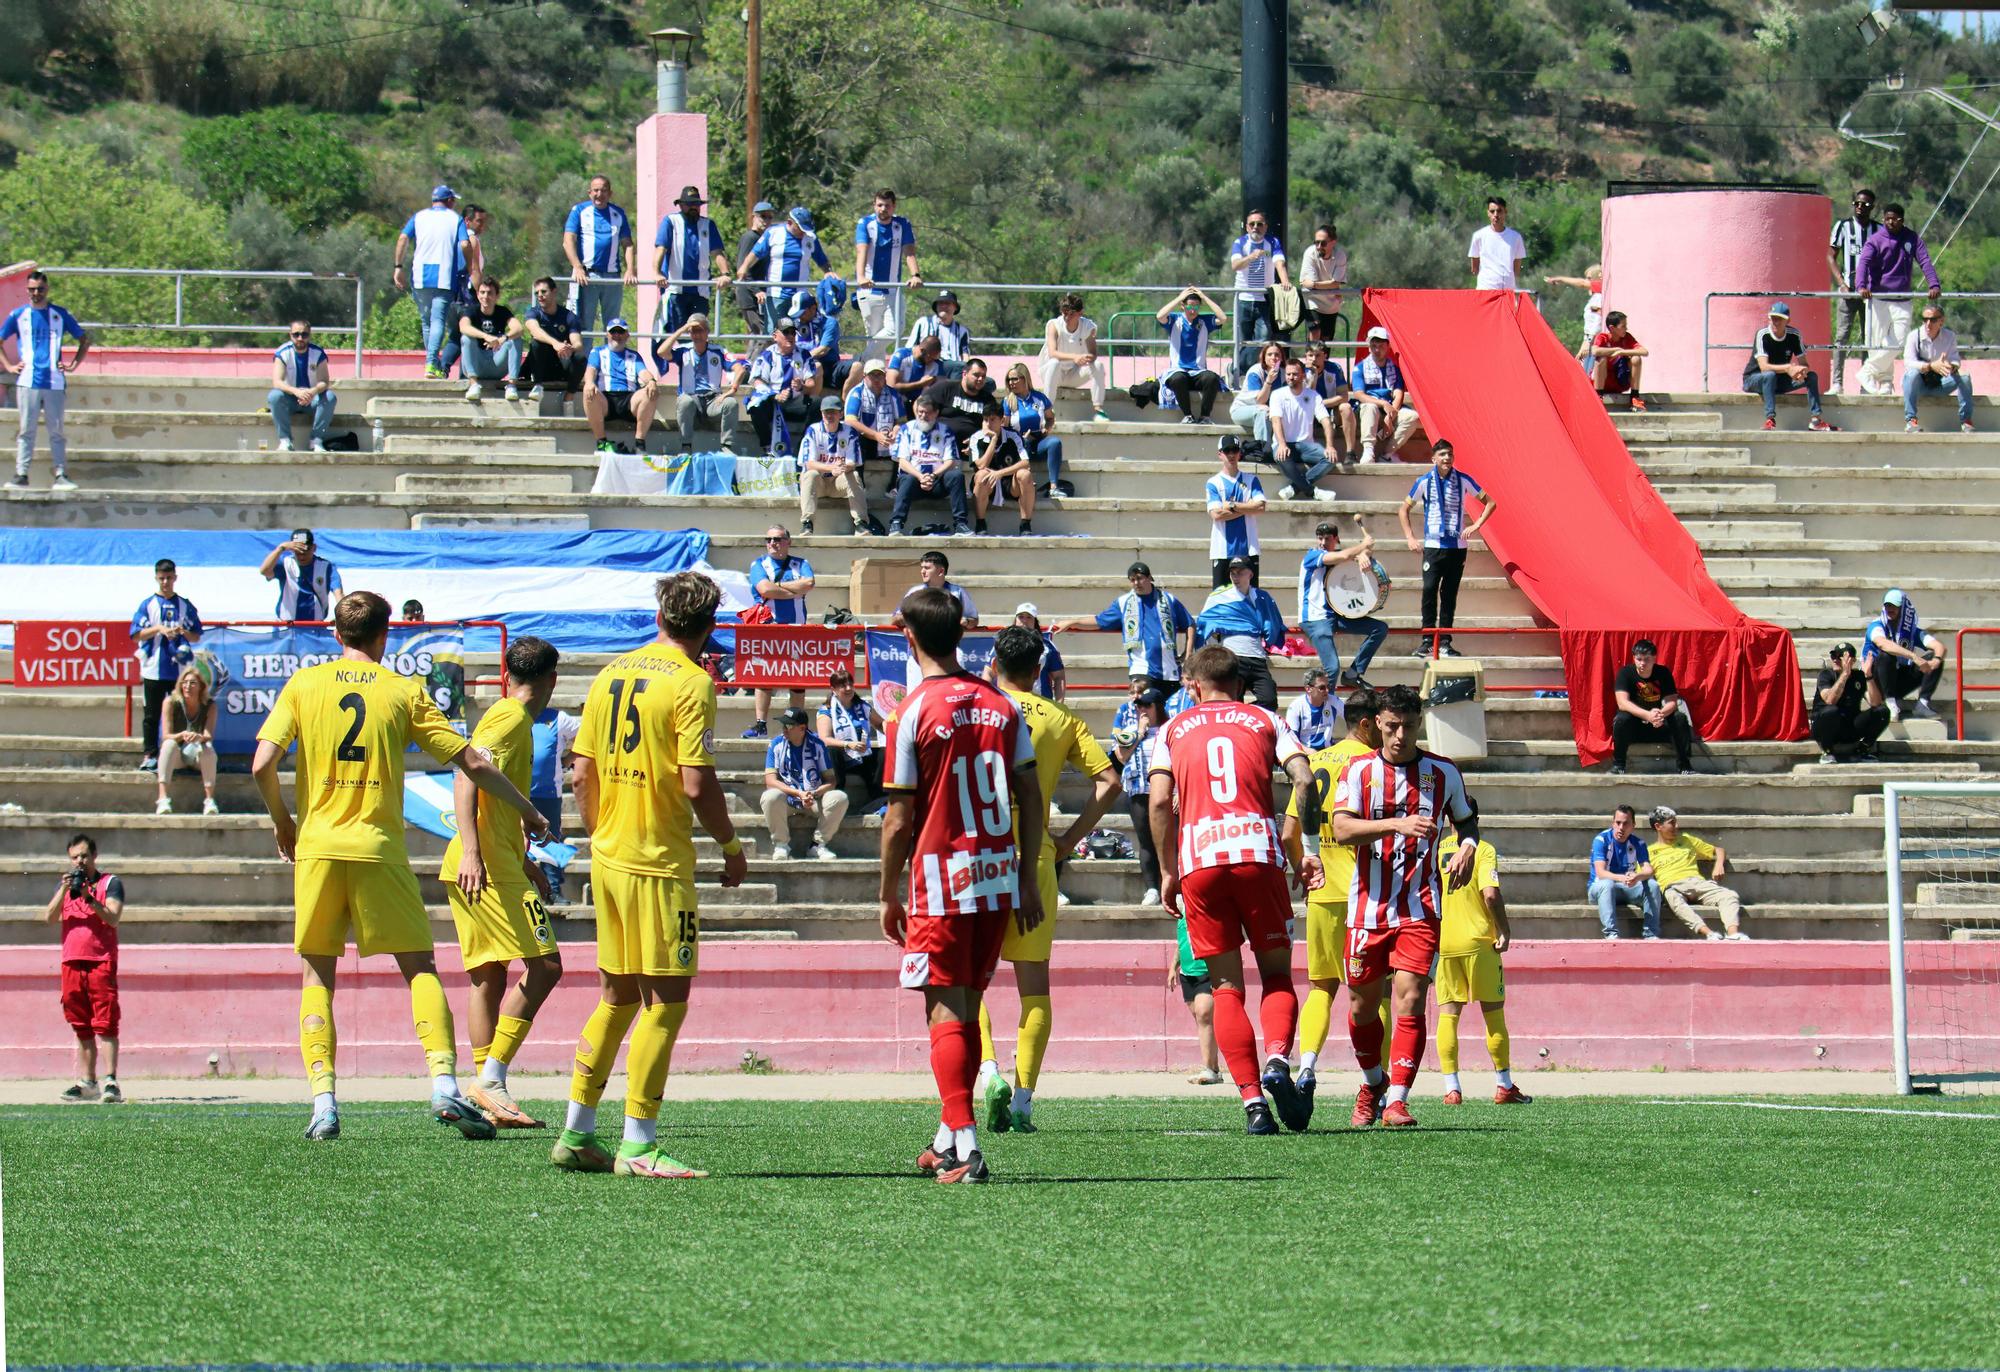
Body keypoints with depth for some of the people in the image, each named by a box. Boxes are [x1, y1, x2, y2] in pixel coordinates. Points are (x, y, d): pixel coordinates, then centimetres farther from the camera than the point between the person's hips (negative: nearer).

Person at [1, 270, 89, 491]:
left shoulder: (60, 315, 8)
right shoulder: (19, 315, 7)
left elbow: (84, 339, 17)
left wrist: (74, 364, 6)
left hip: (55, 382, 0)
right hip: (28, 382, 0)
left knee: (57, 431, 2)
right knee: (26, 431, -2)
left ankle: (61, 476, 3)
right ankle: (21, 475, -2)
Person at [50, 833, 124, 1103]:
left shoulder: (110, 883, 3)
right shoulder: (64, 884, 16)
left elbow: (112, 917, -10)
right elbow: (50, 917, 5)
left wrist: (88, 897, -20)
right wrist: (64, 891, -9)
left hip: (102, 961, -5)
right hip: (72, 961, 5)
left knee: (105, 1024, -12)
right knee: (81, 1027, 9)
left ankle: (110, 1081, -18)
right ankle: (86, 1082, 13)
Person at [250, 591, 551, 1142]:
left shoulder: (304, 684, 5)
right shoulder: (403, 692, 4)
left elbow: (262, 765, -4)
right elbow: (472, 762, 3)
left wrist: (282, 822, 13)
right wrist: (527, 811, 15)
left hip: (318, 848, 1)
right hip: (379, 849, -1)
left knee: (318, 976, 9)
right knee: (420, 968, 7)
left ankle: (323, 1101, -3)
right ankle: (444, 1081, -11)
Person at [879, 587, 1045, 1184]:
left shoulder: (913, 713, -9)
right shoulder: (1001, 706, 5)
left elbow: (899, 819, -8)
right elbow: (1031, 800, 6)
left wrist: (889, 895, 2)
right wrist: (1028, 880, 14)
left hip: (940, 886, -5)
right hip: (998, 880, 5)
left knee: (946, 1013, -3)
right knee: (968, 1009, 16)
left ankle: (964, 1146, -13)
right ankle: (949, 1138, 24)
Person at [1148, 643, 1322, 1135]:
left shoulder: (1174, 730, 16)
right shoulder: (1264, 721, 16)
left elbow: (1159, 803, 4)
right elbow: (1304, 780, 1)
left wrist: (1168, 872, 11)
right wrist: (1310, 849, 4)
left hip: (1198, 860, 0)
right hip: (1258, 852, 0)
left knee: (1227, 987, 5)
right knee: (1277, 975, 10)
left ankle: (1252, 1100, -6)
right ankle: (1277, 1061, -19)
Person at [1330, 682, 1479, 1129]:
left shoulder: (1443, 773, 5)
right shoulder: (1359, 771, 1)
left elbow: (1467, 819, 23)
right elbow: (1342, 828, -13)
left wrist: (1467, 848, 0)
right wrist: (1396, 824, -26)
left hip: (1420, 907, -1)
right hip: (1368, 905, 1)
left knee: (1409, 999, -14)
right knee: (1363, 1005, 9)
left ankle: (1396, 1099, -14)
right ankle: (1372, 1083, 34)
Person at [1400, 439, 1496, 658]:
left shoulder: (1463, 480, 2)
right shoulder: (1424, 482, 1)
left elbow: (1490, 503, 9)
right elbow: (1403, 510, 12)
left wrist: (1476, 526, -3)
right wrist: (1410, 538, 2)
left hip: (1457, 547, 1)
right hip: (1433, 546, -1)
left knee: (1450, 595, 4)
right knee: (1429, 590, -11)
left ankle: (1445, 642, 9)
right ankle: (1427, 640, -5)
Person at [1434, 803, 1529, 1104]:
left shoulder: (1435, 851, 6)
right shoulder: (1482, 849, -4)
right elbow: (1491, 894, -15)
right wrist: (1504, 931, -5)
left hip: (1441, 942, 3)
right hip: (1478, 942, -3)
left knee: (1448, 1015, 4)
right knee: (1493, 1013, 6)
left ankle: (1451, 1088, -3)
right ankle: (1504, 1086, 9)